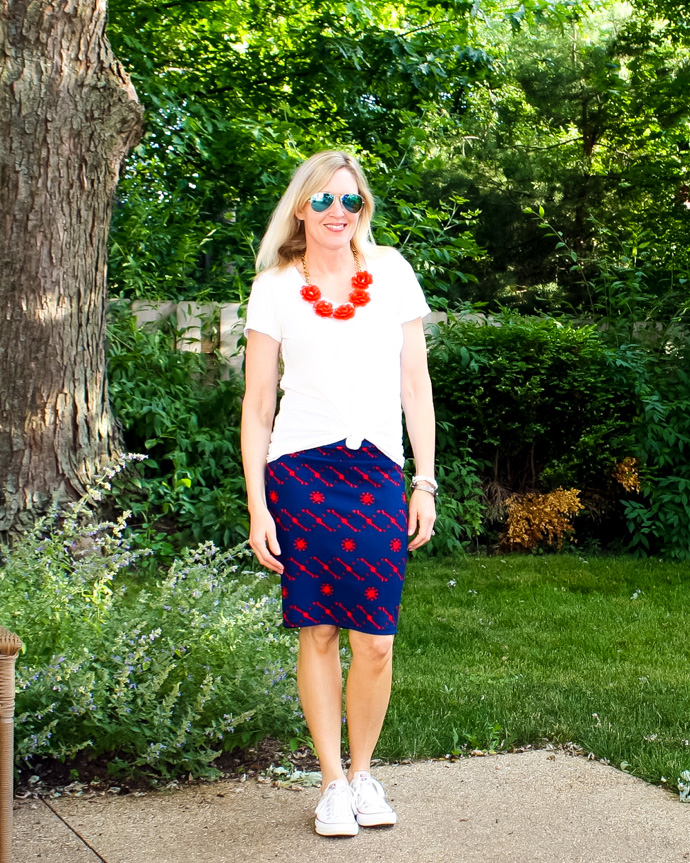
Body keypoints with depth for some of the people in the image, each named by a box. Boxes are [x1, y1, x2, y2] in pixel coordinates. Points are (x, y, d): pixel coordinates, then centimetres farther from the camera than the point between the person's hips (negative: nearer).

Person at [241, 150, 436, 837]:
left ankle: (363, 772, 20)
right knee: (318, 633, 2)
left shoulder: (391, 272, 9)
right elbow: (256, 405, 4)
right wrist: (257, 506, -2)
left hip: (379, 476, 1)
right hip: (300, 471, -1)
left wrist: (425, 484, 6)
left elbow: (415, 385, 11)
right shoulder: (274, 288, 5)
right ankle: (333, 781, 17)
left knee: (375, 641, -1)